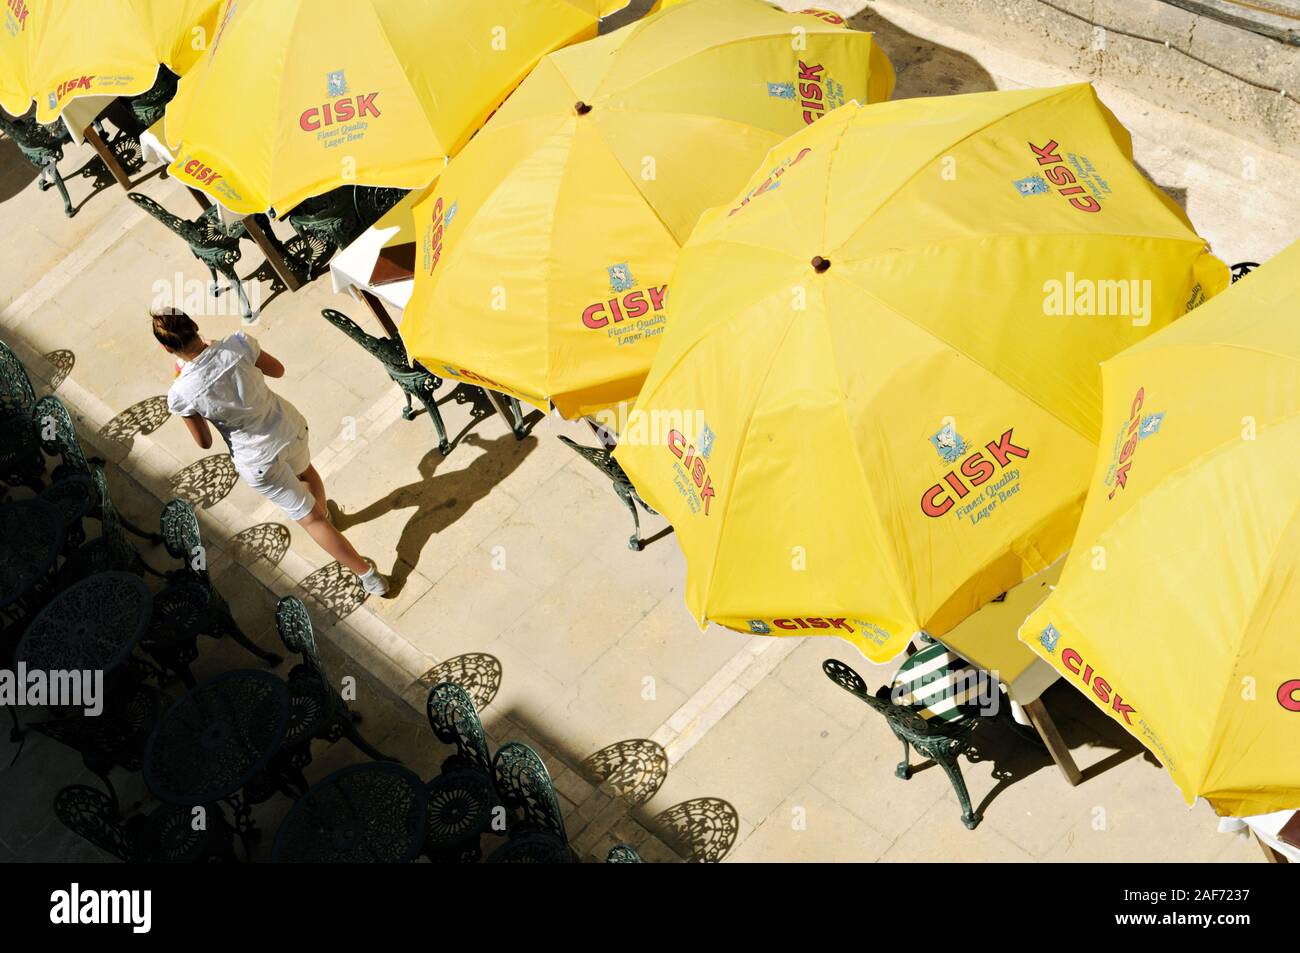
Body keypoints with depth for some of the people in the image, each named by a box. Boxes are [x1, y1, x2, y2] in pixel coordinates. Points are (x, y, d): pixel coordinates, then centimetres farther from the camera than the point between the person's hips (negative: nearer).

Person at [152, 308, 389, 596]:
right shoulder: (238, 343, -23)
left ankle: (368, 575, 24)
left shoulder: (180, 395, -26)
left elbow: (204, 442, -8)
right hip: (290, 428, 4)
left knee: (309, 518, 15)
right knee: (304, 469, 39)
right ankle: (323, 511, 69)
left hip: (258, 461, -3)